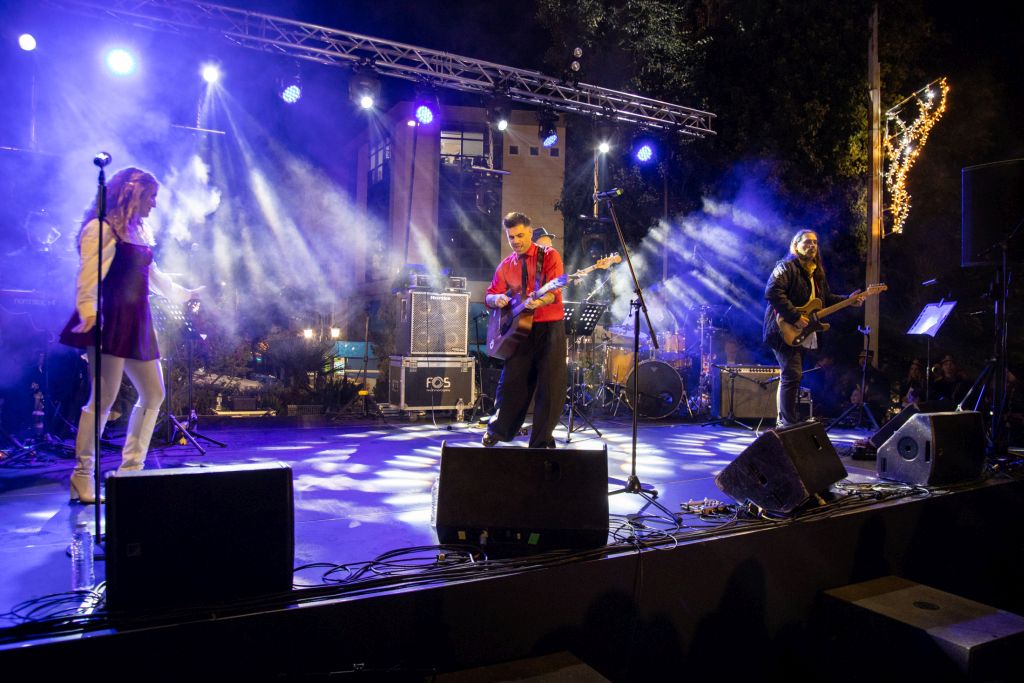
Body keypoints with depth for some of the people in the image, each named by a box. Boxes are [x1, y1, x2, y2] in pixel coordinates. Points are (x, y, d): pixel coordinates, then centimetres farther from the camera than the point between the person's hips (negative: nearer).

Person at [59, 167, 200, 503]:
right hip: (110, 323, -9)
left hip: (136, 323, 9)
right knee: (104, 398, -8)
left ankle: (131, 468, 17)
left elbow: (152, 274, 30)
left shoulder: (137, 232, 19)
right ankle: (82, 475, 5)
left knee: (153, 393, 8)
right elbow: (88, 276, -18)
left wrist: (182, 294, 41)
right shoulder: (102, 229, -8)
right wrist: (87, 312, -30)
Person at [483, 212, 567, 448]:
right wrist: (497, 299, -12)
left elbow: (554, 291, -14)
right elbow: (489, 296, 12)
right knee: (512, 382, 6)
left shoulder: (549, 256, -1)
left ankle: (541, 441, 6)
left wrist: (540, 301, -35)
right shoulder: (506, 265, 12)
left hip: (550, 325, -3)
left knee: (551, 385, -4)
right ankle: (497, 431, 26)